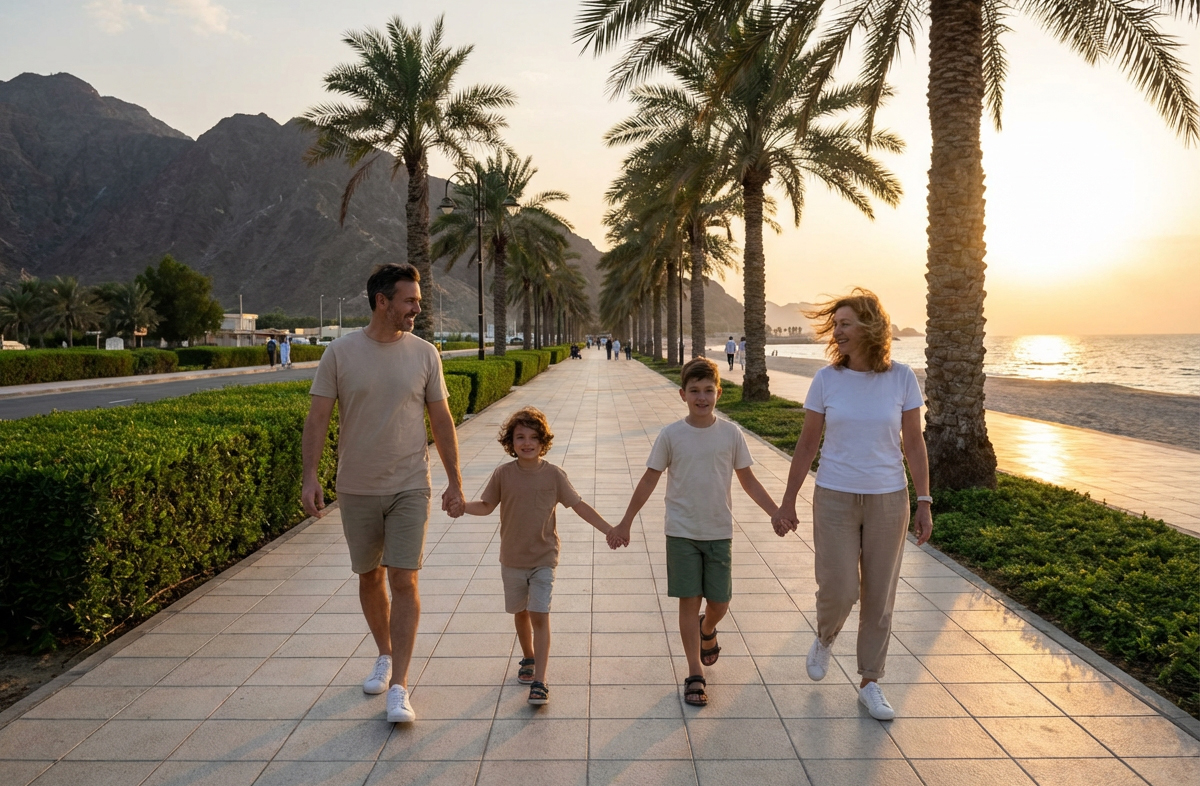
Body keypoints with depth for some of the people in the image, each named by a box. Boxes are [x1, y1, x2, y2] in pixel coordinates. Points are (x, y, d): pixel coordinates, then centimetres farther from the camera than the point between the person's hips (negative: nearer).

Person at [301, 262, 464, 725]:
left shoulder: (424, 354, -1)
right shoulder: (341, 353, -4)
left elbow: (441, 421, 4)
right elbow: (318, 417, -3)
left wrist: (455, 482, 4)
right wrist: (310, 477, -13)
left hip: (410, 487, -1)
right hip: (357, 488, 1)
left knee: (403, 581, -6)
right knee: (369, 577, 14)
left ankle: (399, 687, 0)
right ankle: (384, 656, 36)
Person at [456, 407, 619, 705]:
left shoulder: (554, 475, -7)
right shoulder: (503, 474, -5)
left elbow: (579, 505, -4)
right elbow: (486, 505, 3)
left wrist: (607, 528, -10)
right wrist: (461, 505, -16)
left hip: (544, 559, -2)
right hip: (512, 559, 2)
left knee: (540, 616, -9)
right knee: (520, 613, 17)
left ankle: (539, 681, -6)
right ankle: (528, 658, 41)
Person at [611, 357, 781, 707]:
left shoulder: (731, 434, -3)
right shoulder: (671, 435, -6)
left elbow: (748, 480, 7)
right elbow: (649, 480, 1)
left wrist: (777, 513, 1)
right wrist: (626, 522, 2)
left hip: (719, 532, 2)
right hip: (682, 532, -1)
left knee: (720, 602, 7)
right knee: (689, 600, 2)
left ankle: (707, 630, 42)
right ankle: (695, 674, 13)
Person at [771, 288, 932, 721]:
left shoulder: (902, 378, -4)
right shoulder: (826, 379, -4)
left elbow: (914, 443, 2)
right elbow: (807, 443, 1)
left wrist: (924, 502, -2)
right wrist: (787, 503, 3)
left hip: (888, 499, 1)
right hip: (835, 497, -1)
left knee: (879, 596, 8)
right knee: (838, 590, -5)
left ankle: (870, 684, 24)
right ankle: (825, 638, 30)